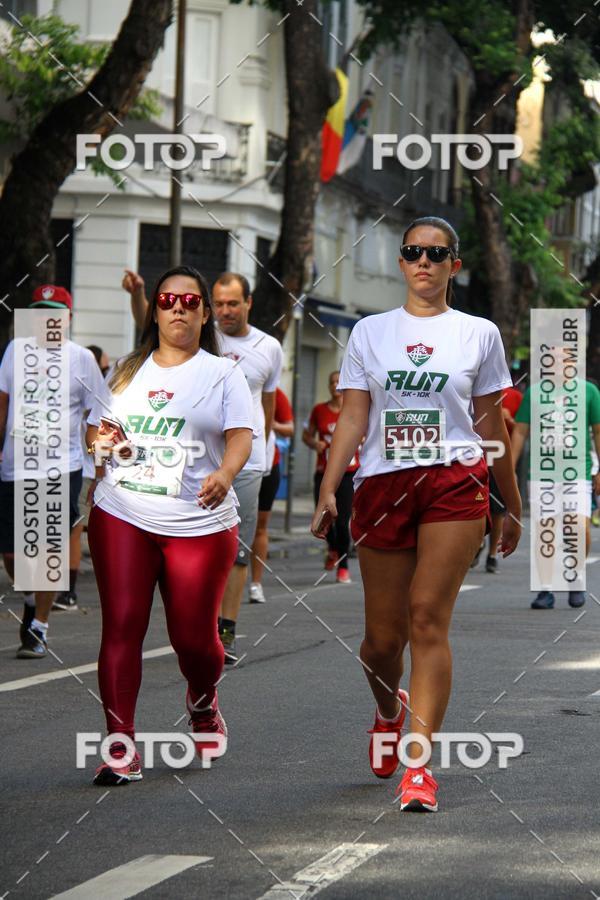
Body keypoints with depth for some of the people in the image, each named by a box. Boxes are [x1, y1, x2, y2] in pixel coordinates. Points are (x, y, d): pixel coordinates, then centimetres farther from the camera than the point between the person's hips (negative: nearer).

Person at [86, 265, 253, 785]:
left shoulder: (222, 374, 7)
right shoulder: (128, 372, 16)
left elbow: (241, 435, -5)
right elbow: (96, 430, 22)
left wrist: (225, 474, -26)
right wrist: (100, 437, -3)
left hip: (200, 523, -2)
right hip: (122, 517, 2)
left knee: (193, 637, 0)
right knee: (122, 625, -9)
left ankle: (202, 703, 35)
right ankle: (120, 748, -8)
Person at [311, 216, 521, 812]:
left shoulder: (479, 335, 8)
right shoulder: (369, 333, 11)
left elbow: (491, 426, 13)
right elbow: (351, 419, 7)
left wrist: (512, 507, 15)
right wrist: (327, 492, -4)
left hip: (454, 483, -2)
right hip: (381, 487, 2)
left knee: (428, 620, -14)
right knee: (383, 635, 4)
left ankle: (419, 764, -14)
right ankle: (389, 710, 38)